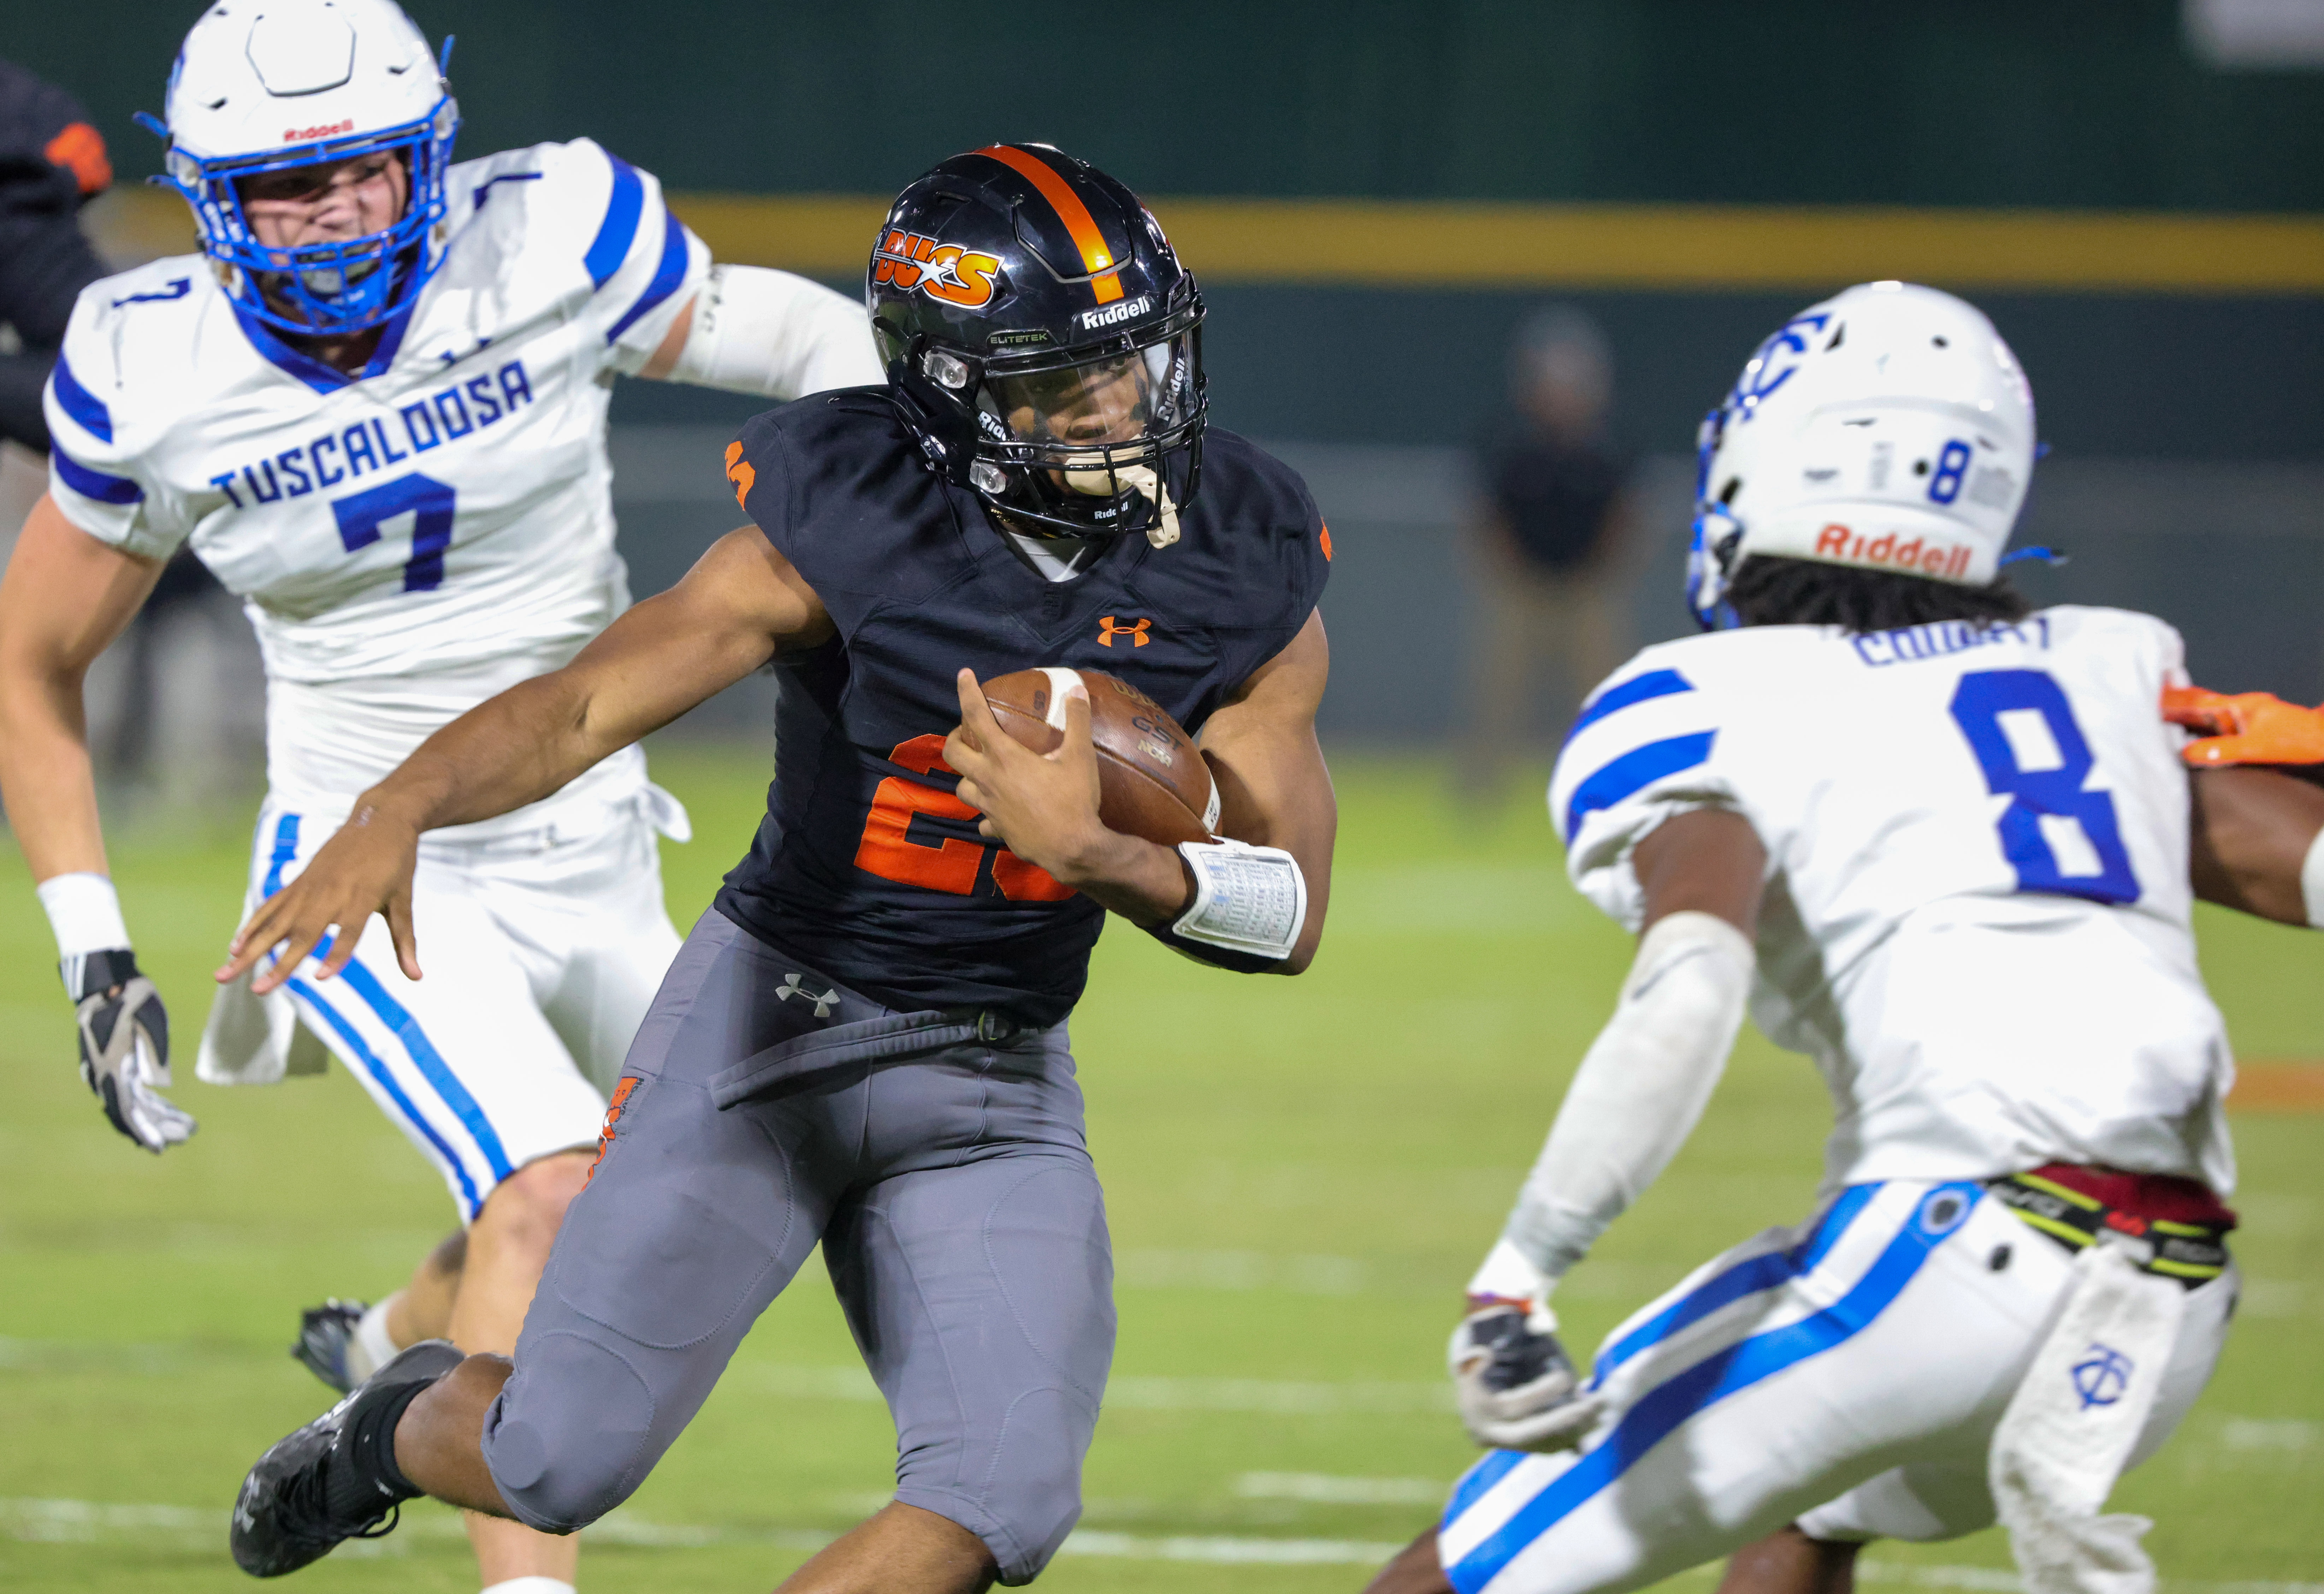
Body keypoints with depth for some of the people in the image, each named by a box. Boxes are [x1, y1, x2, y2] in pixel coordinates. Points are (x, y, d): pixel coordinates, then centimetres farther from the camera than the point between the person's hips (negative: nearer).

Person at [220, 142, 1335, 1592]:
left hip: (998, 1083, 3)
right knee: (562, 1462, -4)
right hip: (772, 1019, -3)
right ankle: (404, 1433, 34)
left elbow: (1291, 912, -7)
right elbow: (585, 706, -20)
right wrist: (398, 810, -40)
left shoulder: (1242, 573, -7)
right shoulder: (851, 528, -16)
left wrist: (1095, 853, -27)